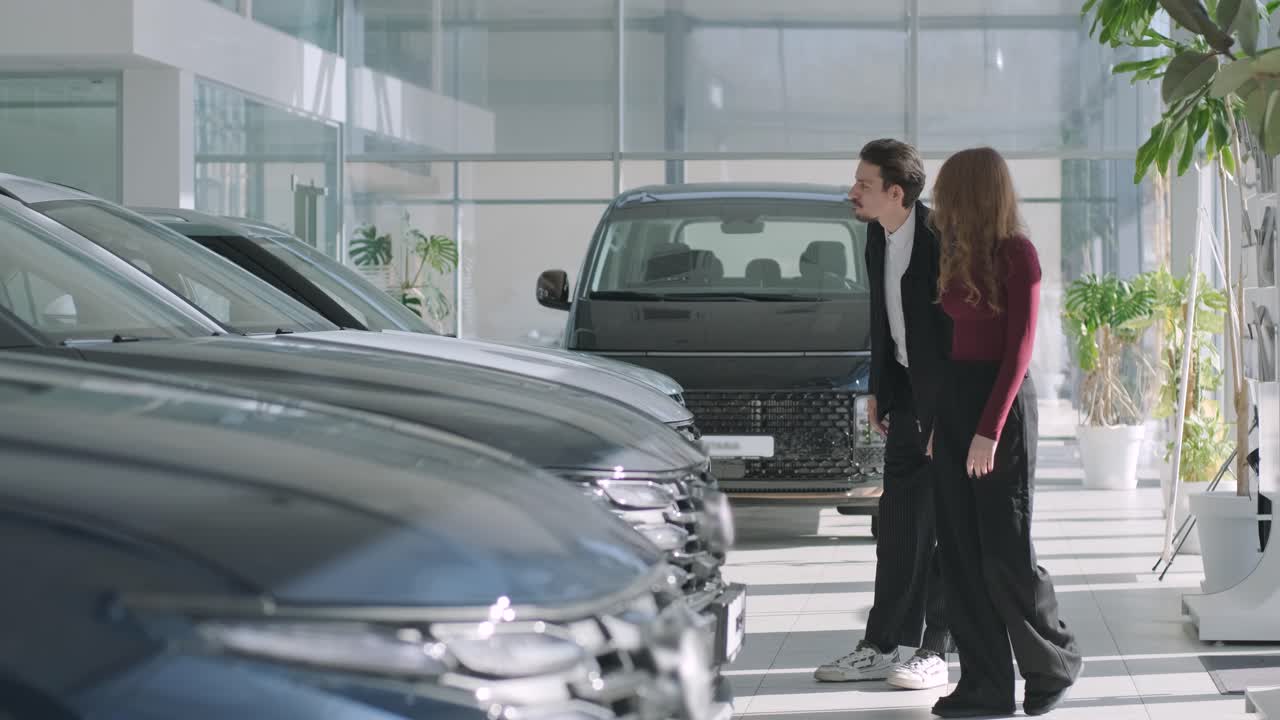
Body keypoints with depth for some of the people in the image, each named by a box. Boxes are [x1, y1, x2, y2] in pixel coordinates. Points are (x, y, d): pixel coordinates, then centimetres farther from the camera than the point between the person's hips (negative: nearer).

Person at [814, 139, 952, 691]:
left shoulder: (941, 238, -22)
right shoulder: (878, 236, 3)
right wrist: (879, 390, 16)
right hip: (908, 396, 8)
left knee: (944, 526, 0)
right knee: (897, 526, 11)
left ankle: (934, 651, 7)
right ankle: (881, 646, 17)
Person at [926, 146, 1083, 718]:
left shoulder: (1017, 255, -10)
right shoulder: (959, 257, 12)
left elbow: (1019, 349, -14)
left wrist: (989, 430, -18)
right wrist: (939, 421, 12)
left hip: (1002, 404, -8)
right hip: (954, 398, 8)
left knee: (1004, 551, -4)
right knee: (960, 551, 3)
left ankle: (1052, 664, 17)